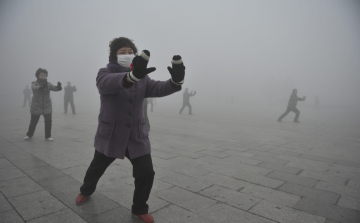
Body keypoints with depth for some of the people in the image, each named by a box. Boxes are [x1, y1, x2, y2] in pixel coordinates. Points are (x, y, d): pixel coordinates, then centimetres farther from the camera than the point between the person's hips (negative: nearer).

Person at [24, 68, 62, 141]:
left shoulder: (48, 84, 1)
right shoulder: (34, 83, -6)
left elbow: (55, 88, -14)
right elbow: (34, 88, -28)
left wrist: (59, 87, -38)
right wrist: (41, 88, -50)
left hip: (47, 107, 2)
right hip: (36, 107, -1)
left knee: (48, 121, -5)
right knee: (33, 122, 9)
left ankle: (48, 136, 9)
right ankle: (29, 135, 32)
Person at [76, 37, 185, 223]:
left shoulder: (142, 78, 3)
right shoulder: (105, 73, -11)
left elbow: (159, 88, -14)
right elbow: (107, 83, -36)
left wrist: (175, 80, -38)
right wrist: (132, 75, -58)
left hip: (137, 136, 3)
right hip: (110, 135, -2)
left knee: (146, 172, -3)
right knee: (97, 168, 20)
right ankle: (86, 191, 55)